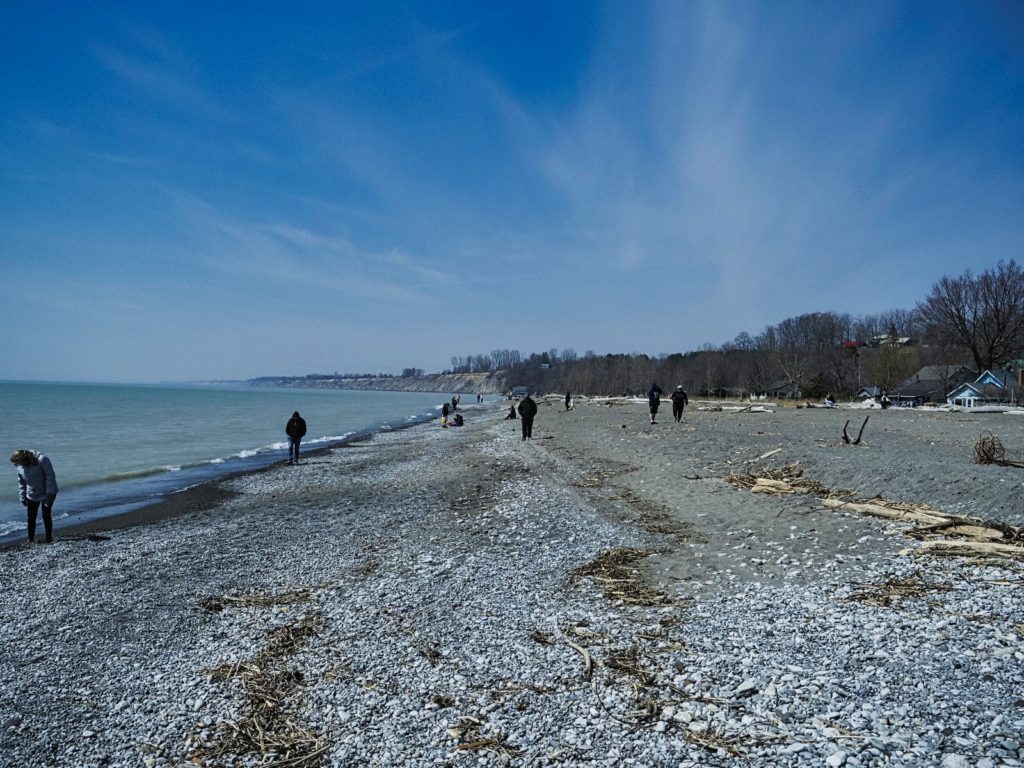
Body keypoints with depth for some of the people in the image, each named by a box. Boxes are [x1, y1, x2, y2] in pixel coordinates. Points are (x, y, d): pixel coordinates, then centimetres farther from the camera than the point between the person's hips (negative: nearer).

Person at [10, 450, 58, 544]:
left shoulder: (42, 460, -22)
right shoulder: (20, 467, -3)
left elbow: (51, 476, -20)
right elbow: (21, 482, 10)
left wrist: (49, 494, -21)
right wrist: (22, 497, 7)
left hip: (47, 494, -5)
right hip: (32, 496, 5)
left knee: (46, 516, -1)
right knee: (31, 518, 3)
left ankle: (49, 538, 12)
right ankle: (30, 539, 14)